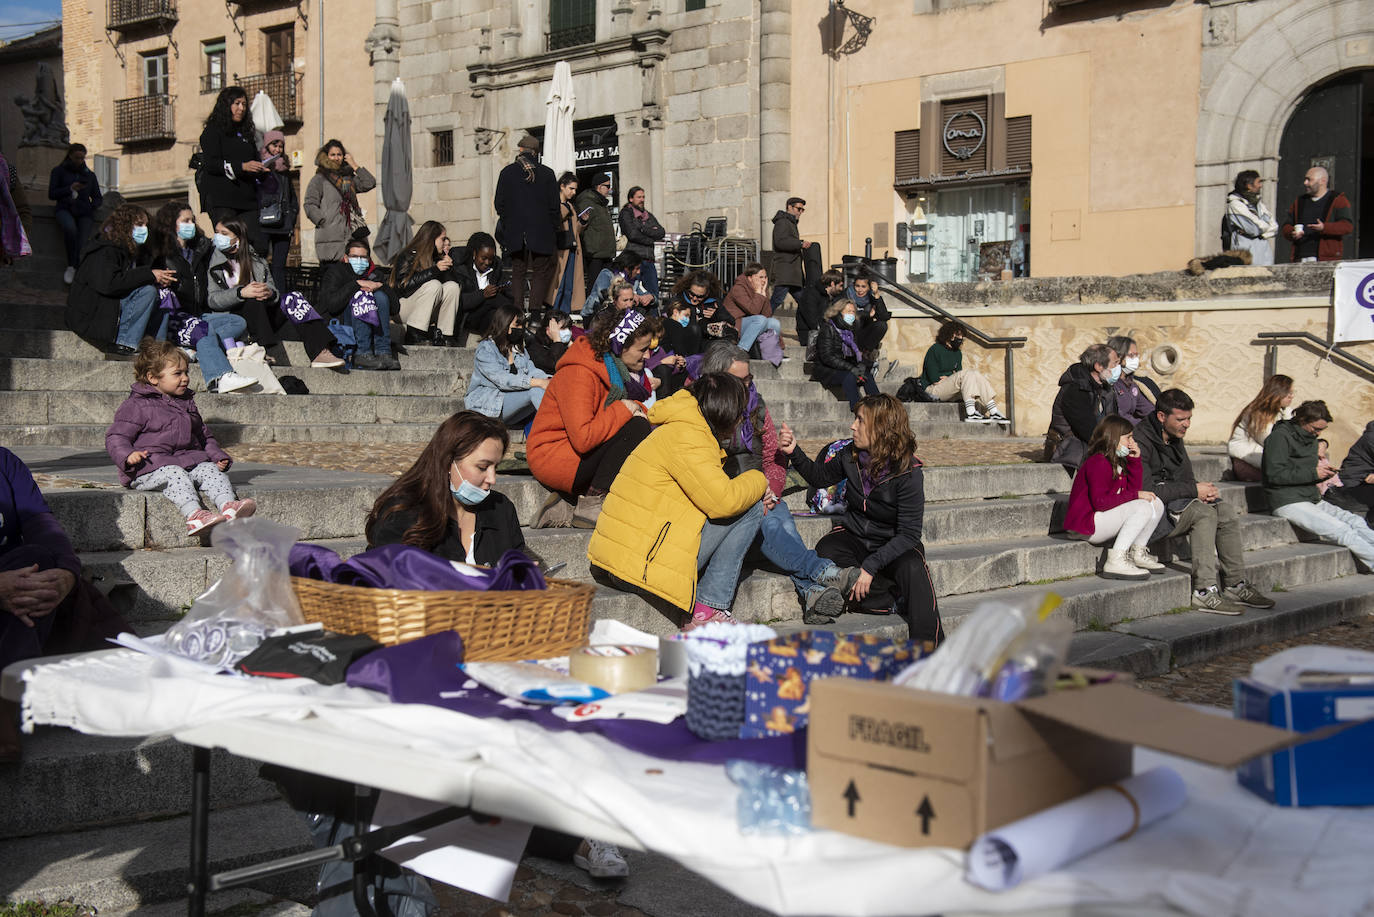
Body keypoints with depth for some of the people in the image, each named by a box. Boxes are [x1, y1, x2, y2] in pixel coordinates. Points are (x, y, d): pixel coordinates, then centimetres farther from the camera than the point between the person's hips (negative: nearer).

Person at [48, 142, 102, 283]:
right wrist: (70, 189, -11)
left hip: (84, 213, 2)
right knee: (70, 228, -37)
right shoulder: (59, 171, 14)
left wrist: (92, 205, 0)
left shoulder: (90, 175, 21)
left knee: (82, 244, -23)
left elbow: (98, 198, 22)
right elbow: (51, 194, 4)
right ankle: (71, 266, -24)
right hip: (64, 209, -2)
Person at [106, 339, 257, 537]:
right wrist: (128, 455, -24)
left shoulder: (187, 403, 23)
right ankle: (194, 515, -57)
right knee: (175, 475, -35)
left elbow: (204, 435, 32)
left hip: (189, 458, 6)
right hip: (150, 468, -6)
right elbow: (116, 437, -3)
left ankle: (228, 506, -46)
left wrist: (217, 456, 15)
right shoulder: (137, 406, 1)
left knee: (210, 469, -21)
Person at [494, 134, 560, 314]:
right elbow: (555, 207, -2)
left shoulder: (507, 172, 0)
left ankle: (517, 312, 3)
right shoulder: (547, 173, -2)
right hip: (542, 234, -1)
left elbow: (499, 204, 2)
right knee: (541, 272, 6)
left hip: (515, 233, 1)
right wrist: (554, 230, 8)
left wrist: (508, 227, 14)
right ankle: (535, 309, -5)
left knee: (518, 274, 9)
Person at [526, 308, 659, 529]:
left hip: (581, 452, 10)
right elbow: (583, 438, -30)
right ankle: (591, 507, -18)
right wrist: (623, 410, -20)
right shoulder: (579, 374, -22)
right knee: (636, 429, -21)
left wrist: (637, 409, -5)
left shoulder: (618, 369, 5)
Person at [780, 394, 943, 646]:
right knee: (824, 551, -29)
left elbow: (908, 534, -22)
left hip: (894, 544, -4)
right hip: (855, 537, 4)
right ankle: (895, 598, -20)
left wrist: (871, 566, -31)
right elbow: (820, 476, 15)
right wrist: (794, 452, -3)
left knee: (912, 568, -37)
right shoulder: (851, 456, -7)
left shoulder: (909, 473, -21)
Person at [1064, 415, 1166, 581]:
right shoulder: (1098, 463, -18)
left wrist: (1135, 459, 2)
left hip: (1104, 519, 10)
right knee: (1143, 507, -23)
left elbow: (1135, 489, 9)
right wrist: (1136, 495, -20)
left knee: (1156, 504, 6)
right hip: (1086, 523, -10)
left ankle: (1137, 553, 11)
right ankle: (1116, 561, -26)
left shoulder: (1118, 462, 14)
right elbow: (1100, 501, -26)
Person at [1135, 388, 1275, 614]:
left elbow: (1186, 477, 20)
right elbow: (1147, 490, -24)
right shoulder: (1141, 440, -18)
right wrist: (1193, 490, -17)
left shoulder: (1175, 438, 13)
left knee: (1227, 511, -8)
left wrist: (1203, 490, -5)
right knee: (1204, 513, -28)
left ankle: (1235, 585, -4)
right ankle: (1205, 593, -30)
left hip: (1176, 501, 9)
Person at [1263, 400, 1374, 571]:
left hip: (1312, 499, 8)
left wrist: (1323, 474, 3)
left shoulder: (1311, 440, 19)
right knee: (1342, 531, -22)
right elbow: (1275, 474, -17)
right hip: (1288, 503, -8)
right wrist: (1313, 473, -16)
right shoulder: (1280, 436, -9)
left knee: (1355, 521, -14)